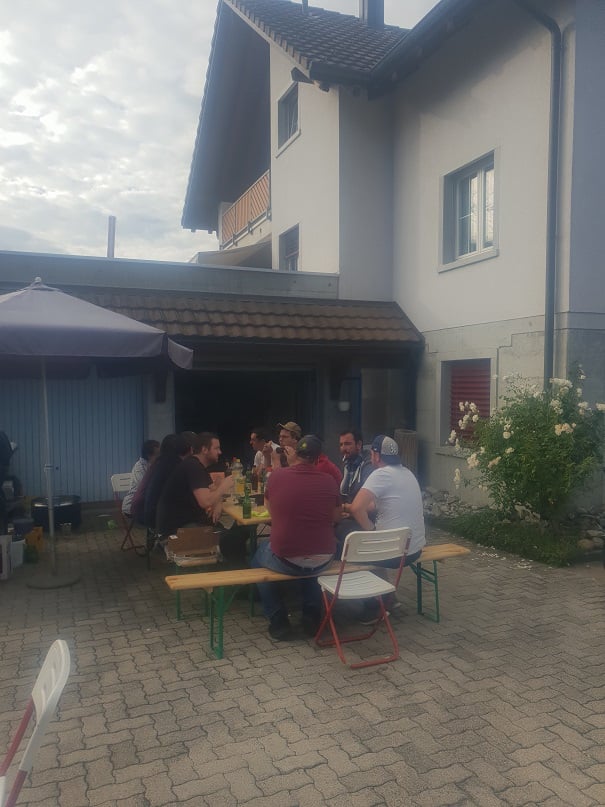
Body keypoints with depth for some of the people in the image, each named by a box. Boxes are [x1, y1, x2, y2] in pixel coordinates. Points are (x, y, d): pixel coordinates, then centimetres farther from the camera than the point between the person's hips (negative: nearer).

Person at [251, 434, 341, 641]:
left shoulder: (277, 476, -8)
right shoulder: (330, 481, -5)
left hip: (285, 560, -2)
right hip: (323, 561, 3)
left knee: (258, 558, 32)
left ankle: (279, 622, 26)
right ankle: (312, 618, 34)